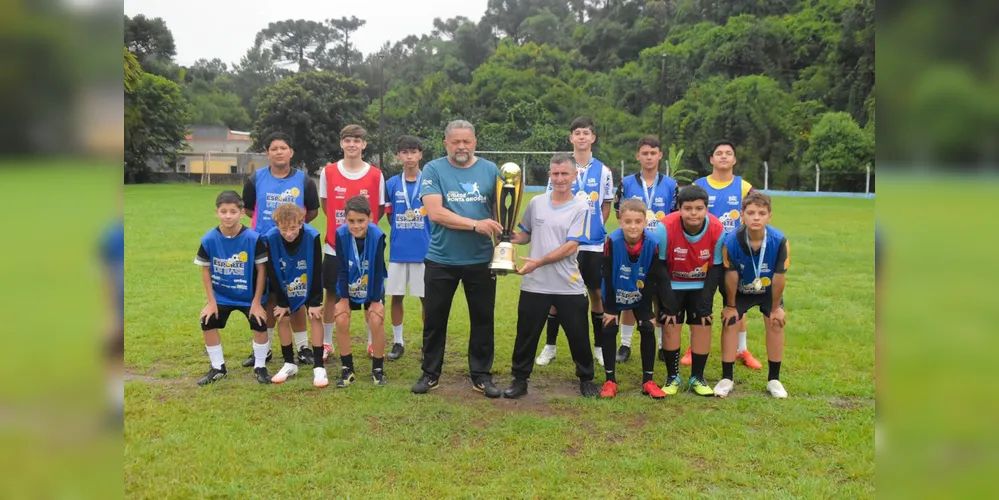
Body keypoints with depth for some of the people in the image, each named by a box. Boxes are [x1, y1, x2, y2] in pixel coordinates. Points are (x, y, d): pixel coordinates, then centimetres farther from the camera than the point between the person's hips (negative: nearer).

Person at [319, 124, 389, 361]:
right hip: (335, 245, 1)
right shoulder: (328, 172, -1)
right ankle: (326, 343, 20)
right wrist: (339, 223, 4)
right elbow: (324, 204, 10)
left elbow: (380, 209, 6)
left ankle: (373, 343, 20)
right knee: (332, 294, 8)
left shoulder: (376, 174, -3)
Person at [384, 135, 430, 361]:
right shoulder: (392, 184, 4)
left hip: (424, 250, -2)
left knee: (425, 297, 3)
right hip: (398, 251, 2)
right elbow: (389, 216, 13)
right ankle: (397, 342, 21)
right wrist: (402, 232, 7)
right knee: (396, 296, 7)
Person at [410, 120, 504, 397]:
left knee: (483, 319, 10)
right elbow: (435, 212, -16)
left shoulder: (490, 170, 3)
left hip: (481, 259, 2)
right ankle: (430, 373, 27)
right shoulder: (433, 169, -4)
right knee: (435, 319, 11)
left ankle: (481, 375, 24)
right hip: (441, 259, -1)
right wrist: (475, 224, -22)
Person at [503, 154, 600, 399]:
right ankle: (520, 380, 24)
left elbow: (570, 247, -13)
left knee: (579, 337, 8)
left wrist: (539, 261, -19)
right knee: (526, 335, 9)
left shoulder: (580, 208, -5)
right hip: (535, 285, 2)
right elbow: (524, 235, 16)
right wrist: (507, 237, -6)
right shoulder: (536, 203, 5)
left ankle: (586, 380, 27)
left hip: (569, 287, -2)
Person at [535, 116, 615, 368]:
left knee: (597, 293, 6)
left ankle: (599, 346, 19)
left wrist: (594, 228, 2)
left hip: (594, 243, 1)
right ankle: (550, 346, 15)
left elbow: (606, 206, 10)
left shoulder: (603, 171, 3)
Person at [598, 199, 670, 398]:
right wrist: (609, 309, -15)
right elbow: (608, 278, -20)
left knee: (648, 330, -3)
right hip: (615, 295, -1)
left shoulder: (652, 243, -27)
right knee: (608, 331, -5)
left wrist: (648, 310, -13)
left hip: (641, 296, 1)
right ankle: (610, 380, 8)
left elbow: (655, 278, -15)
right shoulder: (612, 241, -31)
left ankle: (648, 380, 10)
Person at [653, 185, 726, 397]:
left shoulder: (717, 230, -23)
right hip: (672, 285, -1)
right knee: (671, 326, -7)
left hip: (701, 286, 2)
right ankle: (672, 377, 9)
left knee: (702, 326, -3)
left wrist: (705, 304, -9)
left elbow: (715, 268, -10)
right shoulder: (666, 227, -29)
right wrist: (667, 303, -15)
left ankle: (697, 378, 12)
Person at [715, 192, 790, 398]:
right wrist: (730, 305, -8)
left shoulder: (779, 241, -33)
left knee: (776, 325, -3)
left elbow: (779, 277, -20)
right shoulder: (731, 241, -34)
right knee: (729, 324, -6)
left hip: (769, 290, 1)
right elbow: (731, 276, -20)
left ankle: (774, 379, 12)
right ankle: (727, 378, 6)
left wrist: (776, 307, -9)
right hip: (740, 290, 0)